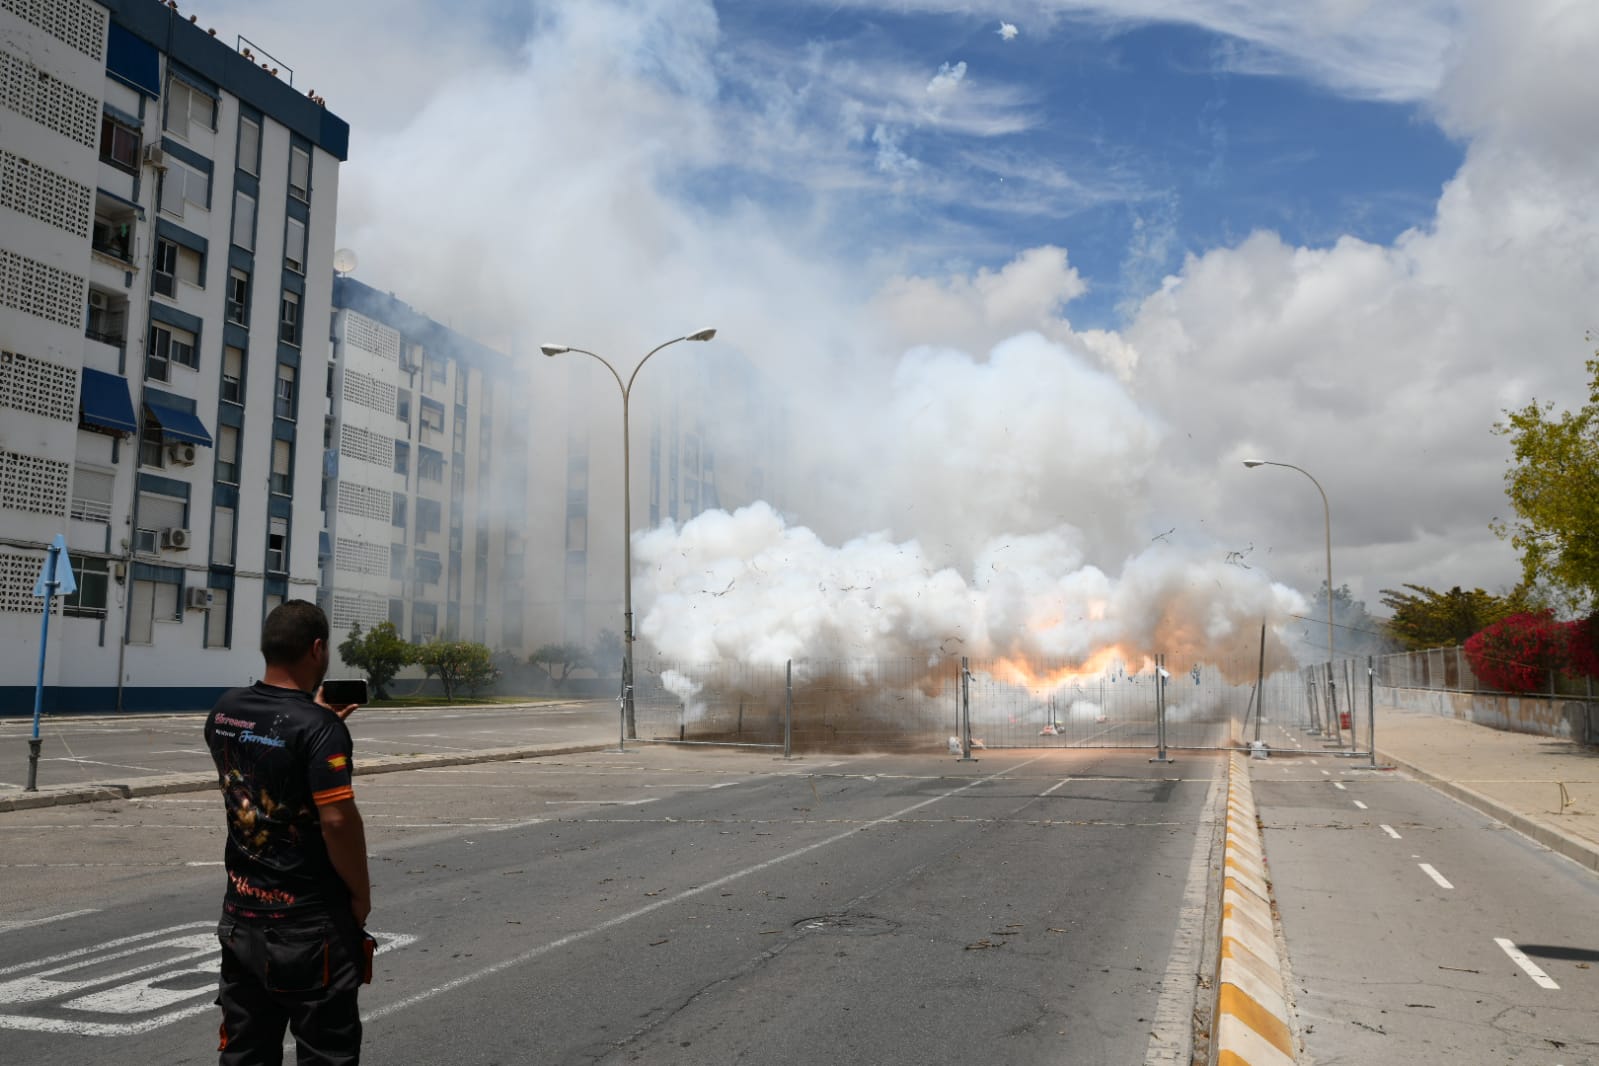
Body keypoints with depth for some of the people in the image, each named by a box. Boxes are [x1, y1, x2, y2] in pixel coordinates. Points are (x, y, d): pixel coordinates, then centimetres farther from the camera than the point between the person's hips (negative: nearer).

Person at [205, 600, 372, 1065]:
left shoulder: (224, 711, 1)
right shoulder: (319, 727, -20)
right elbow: (337, 820, -24)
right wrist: (361, 893, -10)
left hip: (242, 911, 7)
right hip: (309, 922, -7)